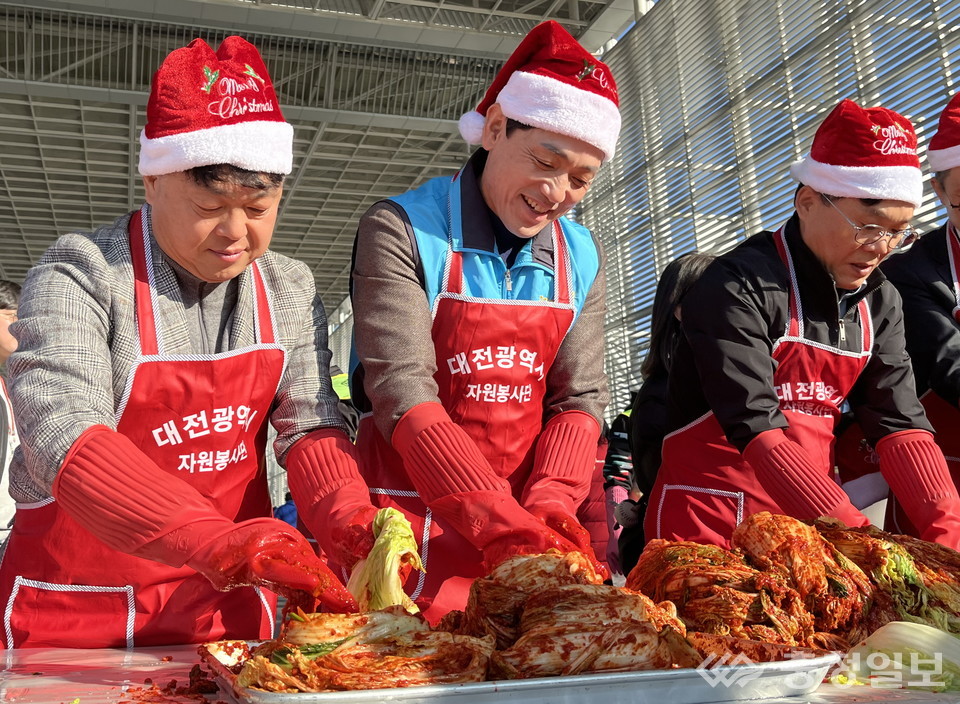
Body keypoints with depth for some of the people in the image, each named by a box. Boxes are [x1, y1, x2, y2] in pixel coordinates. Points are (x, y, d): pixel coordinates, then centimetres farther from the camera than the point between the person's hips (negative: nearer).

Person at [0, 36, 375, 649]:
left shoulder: (291, 290, 0)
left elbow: (311, 424, -6)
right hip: (76, 608, -3)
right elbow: (64, 438, -28)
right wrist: (215, 541, -42)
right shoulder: (80, 276, -16)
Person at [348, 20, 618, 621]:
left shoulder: (581, 258, 5)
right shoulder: (401, 232, -11)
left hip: (525, 530, 4)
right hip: (412, 531, -4)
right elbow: (401, 393, -20)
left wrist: (548, 509, -16)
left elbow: (579, 398, 2)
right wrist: (504, 525, -29)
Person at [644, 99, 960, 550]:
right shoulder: (738, 287, -15)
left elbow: (900, 425, 0)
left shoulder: (879, 303, 7)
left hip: (808, 528, 6)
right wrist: (858, 538, -29)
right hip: (707, 528, -6)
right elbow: (756, 428, -23)